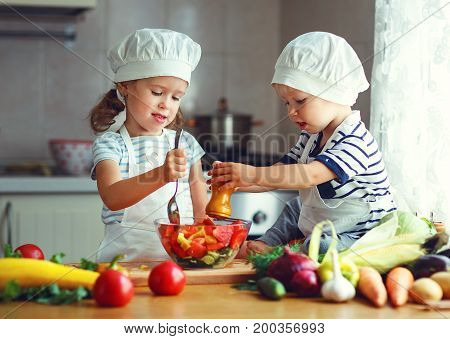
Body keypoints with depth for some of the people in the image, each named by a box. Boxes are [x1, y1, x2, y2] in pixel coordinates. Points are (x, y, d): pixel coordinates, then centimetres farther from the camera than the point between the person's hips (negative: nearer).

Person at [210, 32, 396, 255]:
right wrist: (238, 182, -13)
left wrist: (254, 175, -44)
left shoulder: (355, 141, -24)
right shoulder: (311, 137, 8)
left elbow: (311, 175, -37)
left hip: (362, 236, -10)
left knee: (321, 247, -33)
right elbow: (279, 174, 5)